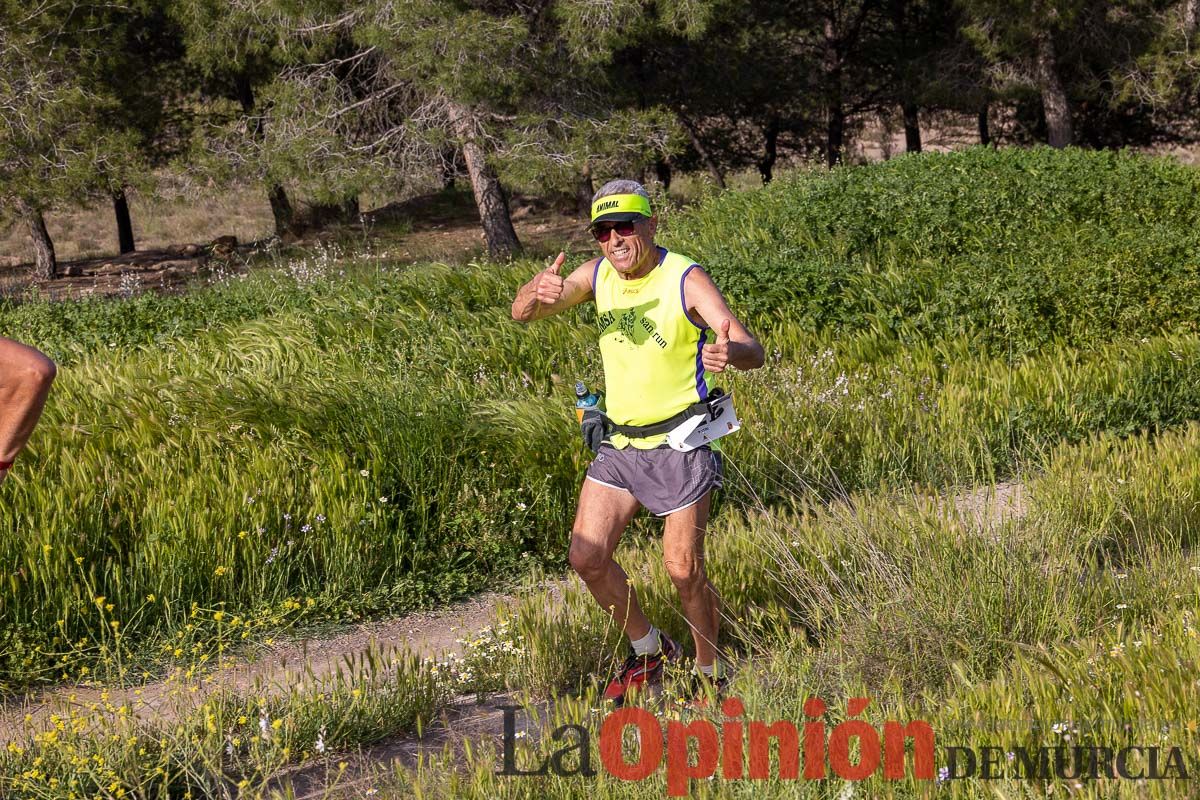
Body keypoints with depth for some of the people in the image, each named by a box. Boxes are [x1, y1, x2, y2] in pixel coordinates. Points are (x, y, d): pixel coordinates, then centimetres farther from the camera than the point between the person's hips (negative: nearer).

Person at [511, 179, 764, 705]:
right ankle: (649, 652, 22)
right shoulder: (598, 275, -1)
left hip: (679, 444, -5)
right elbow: (521, 315, -5)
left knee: (684, 571, -4)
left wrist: (730, 353, -51)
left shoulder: (685, 280, -17)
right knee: (587, 558, 0)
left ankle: (710, 677, 18)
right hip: (619, 441, 6)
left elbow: (753, 350, -25)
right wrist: (540, 292, -30)